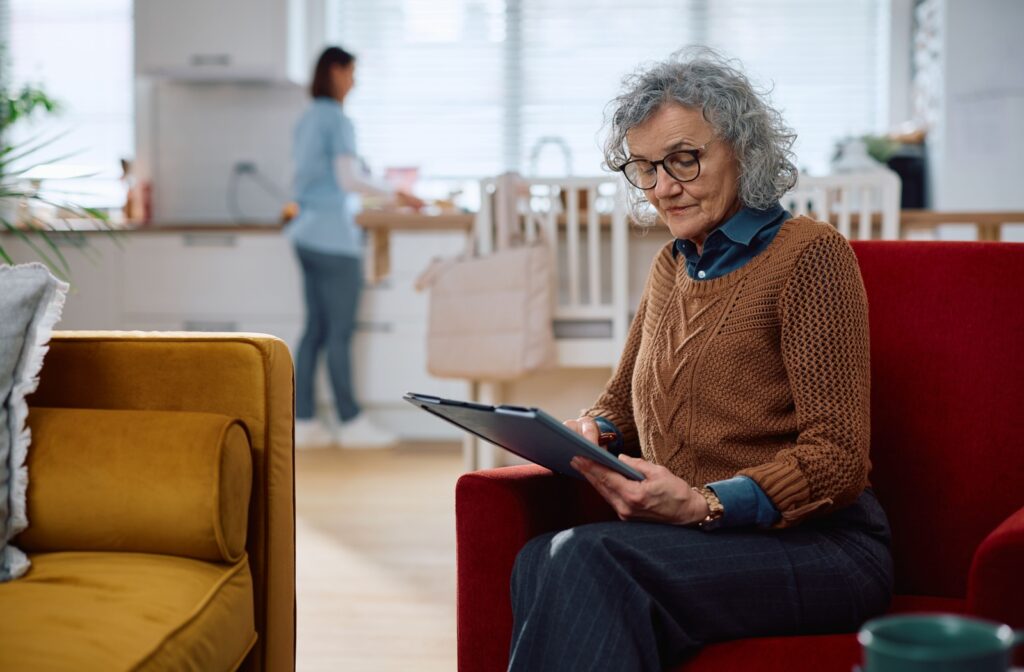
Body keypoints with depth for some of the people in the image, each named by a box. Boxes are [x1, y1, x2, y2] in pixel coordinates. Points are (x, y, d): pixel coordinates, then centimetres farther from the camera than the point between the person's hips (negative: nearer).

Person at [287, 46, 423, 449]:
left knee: (315, 330, 9)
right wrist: (396, 196, -8)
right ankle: (350, 423, 3)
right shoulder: (337, 119, -11)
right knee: (340, 332, -3)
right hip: (333, 237, -9)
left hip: (307, 233, 9)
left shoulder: (307, 120, 16)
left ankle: (303, 422, 9)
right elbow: (348, 178, -16)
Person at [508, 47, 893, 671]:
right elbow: (620, 403, 27)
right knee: (539, 561, -27)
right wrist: (590, 431, 2)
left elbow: (838, 459, -12)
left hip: (818, 546, -6)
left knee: (589, 557, -33)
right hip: (695, 543, 6)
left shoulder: (810, 255, -6)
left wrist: (703, 504, -25)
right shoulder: (673, 265, 17)